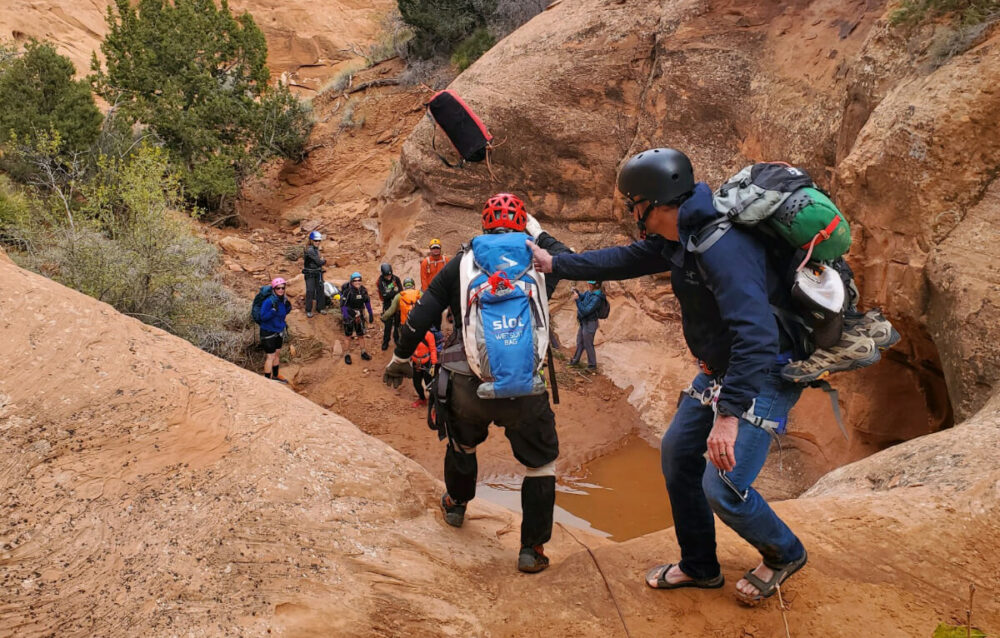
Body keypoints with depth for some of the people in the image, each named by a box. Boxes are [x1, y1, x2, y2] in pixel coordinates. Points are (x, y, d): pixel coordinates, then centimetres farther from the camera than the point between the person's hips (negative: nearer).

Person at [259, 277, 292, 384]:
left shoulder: (283, 299, -4)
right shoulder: (268, 301, -25)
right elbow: (263, 317, -25)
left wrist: (288, 307, -10)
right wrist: (274, 310, -37)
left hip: (278, 331, 8)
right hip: (268, 332, -8)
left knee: (277, 353, 21)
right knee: (270, 356, -2)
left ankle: (275, 375, 39)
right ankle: (267, 380, 8)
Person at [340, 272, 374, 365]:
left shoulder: (363, 290, -3)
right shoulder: (347, 291, -20)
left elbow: (367, 301, 10)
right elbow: (343, 305, -19)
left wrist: (371, 314, 11)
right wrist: (346, 317, -25)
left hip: (359, 315, 5)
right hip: (349, 314, -5)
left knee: (362, 334, 10)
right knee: (348, 335, 3)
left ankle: (364, 352, 24)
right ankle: (347, 355, 15)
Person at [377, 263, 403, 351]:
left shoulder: (396, 279, -8)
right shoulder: (381, 281, -13)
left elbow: (401, 291, -10)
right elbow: (384, 295, -20)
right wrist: (394, 291, -20)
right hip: (388, 304, -2)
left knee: (397, 322, 9)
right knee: (388, 324, -3)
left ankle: (396, 339, 28)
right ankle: (385, 342, 11)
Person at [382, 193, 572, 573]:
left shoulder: (460, 264, 5)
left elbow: (420, 317, 6)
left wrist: (400, 359, 18)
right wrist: (537, 232, 34)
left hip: (467, 386, 2)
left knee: (462, 445, 31)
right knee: (541, 462, 19)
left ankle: (456, 504, 57)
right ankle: (532, 549, 22)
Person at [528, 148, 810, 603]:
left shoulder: (722, 246, -31)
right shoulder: (678, 237, 1)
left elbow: (756, 334, -39)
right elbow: (626, 260, 16)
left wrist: (728, 415, -42)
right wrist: (555, 264, 21)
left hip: (766, 374, -10)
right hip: (719, 370, 10)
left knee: (723, 487, -13)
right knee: (678, 452, 14)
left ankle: (784, 554, 19)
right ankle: (699, 567, 31)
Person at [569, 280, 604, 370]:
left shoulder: (596, 298, -29)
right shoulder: (588, 292, -3)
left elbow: (585, 311, -30)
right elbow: (582, 297, 17)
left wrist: (577, 299, -31)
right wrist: (576, 292, -4)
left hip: (590, 324, -9)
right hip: (583, 322, 9)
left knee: (588, 345, 5)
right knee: (580, 342, 23)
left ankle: (592, 365, 22)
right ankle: (575, 360, 41)